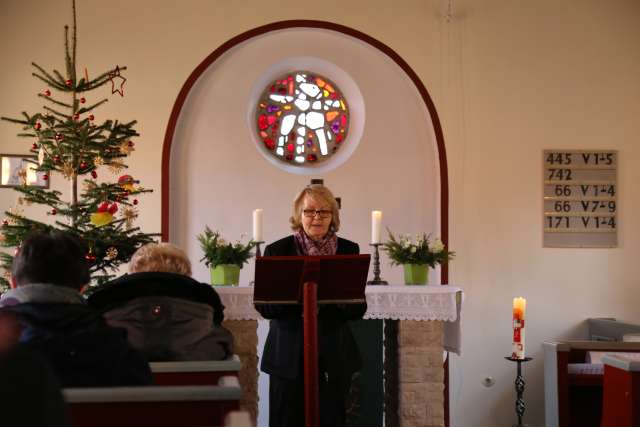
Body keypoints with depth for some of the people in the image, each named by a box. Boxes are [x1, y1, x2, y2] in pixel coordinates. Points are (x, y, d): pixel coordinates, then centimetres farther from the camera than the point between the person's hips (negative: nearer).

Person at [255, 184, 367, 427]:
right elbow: (264, 306, -4)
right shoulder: (277, 251, 0)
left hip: (335, 357, 2)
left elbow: (359, 309, 3)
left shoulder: (348, 251, 4)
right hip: (289, 356, -1)